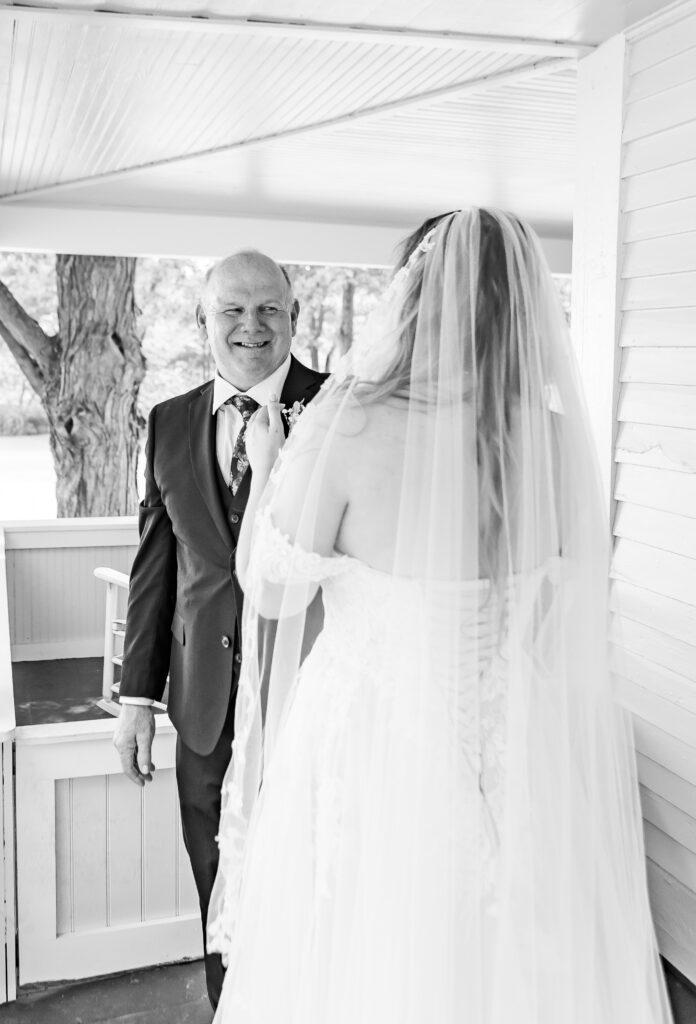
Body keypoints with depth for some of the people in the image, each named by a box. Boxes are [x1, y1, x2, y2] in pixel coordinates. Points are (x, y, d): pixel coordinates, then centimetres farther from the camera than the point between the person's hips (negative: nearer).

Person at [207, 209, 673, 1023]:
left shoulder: (348, 426, -20)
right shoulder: (558, 434, -9)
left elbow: (268, 590, -8)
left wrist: (265, 465, 7)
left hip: (375, 752, -3)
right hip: (523, 760, 4)